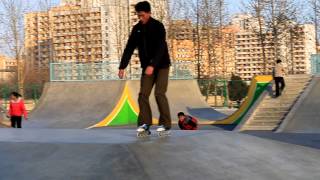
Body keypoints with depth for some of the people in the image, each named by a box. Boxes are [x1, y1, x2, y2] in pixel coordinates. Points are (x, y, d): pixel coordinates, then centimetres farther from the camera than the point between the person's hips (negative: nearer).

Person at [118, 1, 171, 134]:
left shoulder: (158, 26, -14)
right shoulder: (137, 29, 3)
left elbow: (160, 48, -24)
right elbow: (129, 48, 3)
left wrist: (152, 65, -35)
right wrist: (122, 67, -5)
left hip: (161, 66, -5)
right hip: (147, 67, 5)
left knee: (159, 94, -12)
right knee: (143, 94, -3)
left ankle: (165, 123, -3)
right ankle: (144, 123, 3)